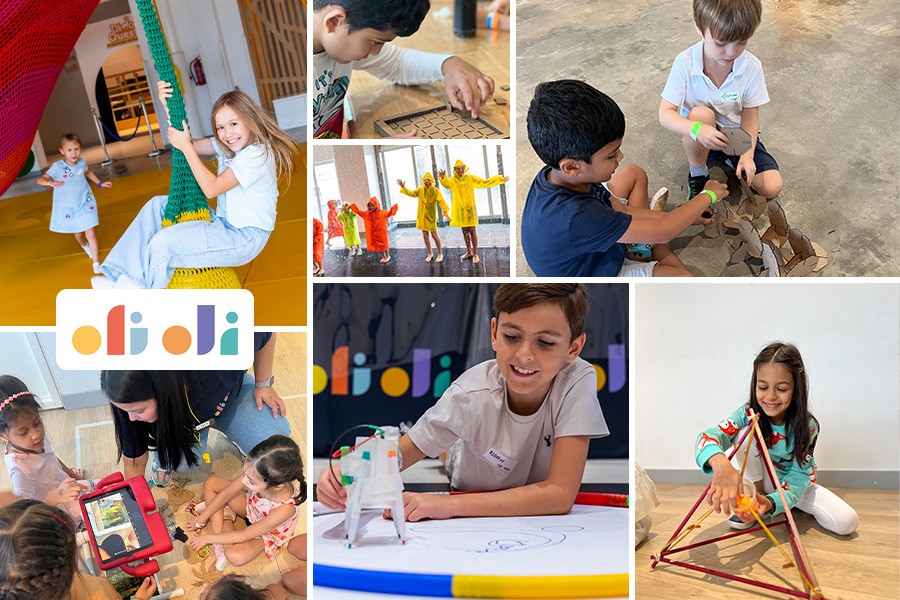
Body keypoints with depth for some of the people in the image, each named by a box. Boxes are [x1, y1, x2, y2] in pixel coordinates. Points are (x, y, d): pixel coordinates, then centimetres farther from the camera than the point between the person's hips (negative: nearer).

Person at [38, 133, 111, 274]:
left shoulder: (81, 162, -8)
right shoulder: (58, 167, -22)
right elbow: (40, 179, -33)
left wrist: (100, 183, 18)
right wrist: (50, 182, -53)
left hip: (85, 204, 1)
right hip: (68, 208, -1)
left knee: (90, 234, -5)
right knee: (78, 234, 19)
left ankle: (96, 264, 4)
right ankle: (85, 246, 55)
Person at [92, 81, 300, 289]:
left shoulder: (259, 153, -20)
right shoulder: (229, 145, 8)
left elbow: (211, 188, -23)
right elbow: (188, 143, 7)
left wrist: (186, 146, -18)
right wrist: (169, 107, -7)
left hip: (245, 236, -10)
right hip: (223, 223, 10)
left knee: (163, 242, -24)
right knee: (157, 205, 10)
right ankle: (127, 278, 4)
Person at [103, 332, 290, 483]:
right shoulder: (135, 403, -35)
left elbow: (265, 332, -26)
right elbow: (134, 462, -17)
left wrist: (263, 385, -17)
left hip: (230, 394, 0)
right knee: (182, 460, -28)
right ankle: (166, 458, 8)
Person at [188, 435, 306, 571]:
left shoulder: (285, 508, -44)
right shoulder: (254, 473, -35)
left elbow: (244, 536, -29)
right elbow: (226, 494, -14)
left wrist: (208, 538, -20)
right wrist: (201, 519, -7)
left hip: (269, 532, -5)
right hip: (251, 505, 5)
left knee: (235, 556, -30)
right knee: (210, 483, -8)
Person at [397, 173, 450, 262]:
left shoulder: (435, 191, -10)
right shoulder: (420, 190, 3)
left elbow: (441, 201, -20)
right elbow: (411, 193, 2)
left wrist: (445, 211, -34)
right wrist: (403, 187, -11)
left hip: (431, 216, -4)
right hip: (422, 216, 4)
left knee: (434, 235, -2)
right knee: (425, 235, 8)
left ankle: (440, 254, 15)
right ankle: (430, 254, 22)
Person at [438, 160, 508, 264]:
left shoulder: (470, 178, 0)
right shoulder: (452, 180, -3)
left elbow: (484, 183, 1)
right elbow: (447, 184, -26)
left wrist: (499, 179, -5)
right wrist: (443, 178, -50)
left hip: (470, 209, -1)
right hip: (460, 210, 1)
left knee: (472, 231, -2)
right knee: (465, 231, 12)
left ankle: (475, 254, 2)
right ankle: (469, 252, 26)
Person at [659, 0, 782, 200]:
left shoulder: (752, 67, -19)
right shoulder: (685, 63, -23)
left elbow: (750, 117, -11)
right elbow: (665, 114, -24)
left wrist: (748, 154, -27)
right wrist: (697, 129, -42)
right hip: (700, 138, -2)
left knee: (772, 187, -15)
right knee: (702, 114, -36)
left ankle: (731, 162, 15)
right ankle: (697, 175, -9)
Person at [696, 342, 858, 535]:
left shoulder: (807, 427, -22)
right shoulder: (748, 415, -22)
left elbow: (799, 476, -27)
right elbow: (708, 436, -41)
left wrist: (771, 503, -49)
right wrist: (720, 464, -67)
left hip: (792, 484, 1)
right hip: (759, 481, -1)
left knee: (846, 522, -23)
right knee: (745, 434, -28)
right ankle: (752, 505, -11)